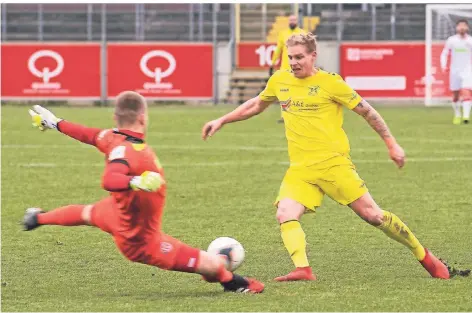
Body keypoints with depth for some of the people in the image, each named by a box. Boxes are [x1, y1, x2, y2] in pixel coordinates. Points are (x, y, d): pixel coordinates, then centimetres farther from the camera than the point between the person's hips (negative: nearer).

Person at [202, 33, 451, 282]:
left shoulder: (330, 82, -5)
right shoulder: (279, 81, 9)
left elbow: (367, 111, 2)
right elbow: (256, 106, 28)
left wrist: (392, 144, 3)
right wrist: (221, 121, 26)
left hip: (333, 163, -4)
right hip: (300, 169, 4)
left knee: (372, 215, -5)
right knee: (285, 215, -23)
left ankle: (423, 255, 11)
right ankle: (302, 269, -32)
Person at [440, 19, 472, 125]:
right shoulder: (451, 40, 1)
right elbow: (444, 54, 6)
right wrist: (444, 66, -7)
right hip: (455, 71, 1)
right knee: (455, 95, 8)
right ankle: (457, 115, 27)